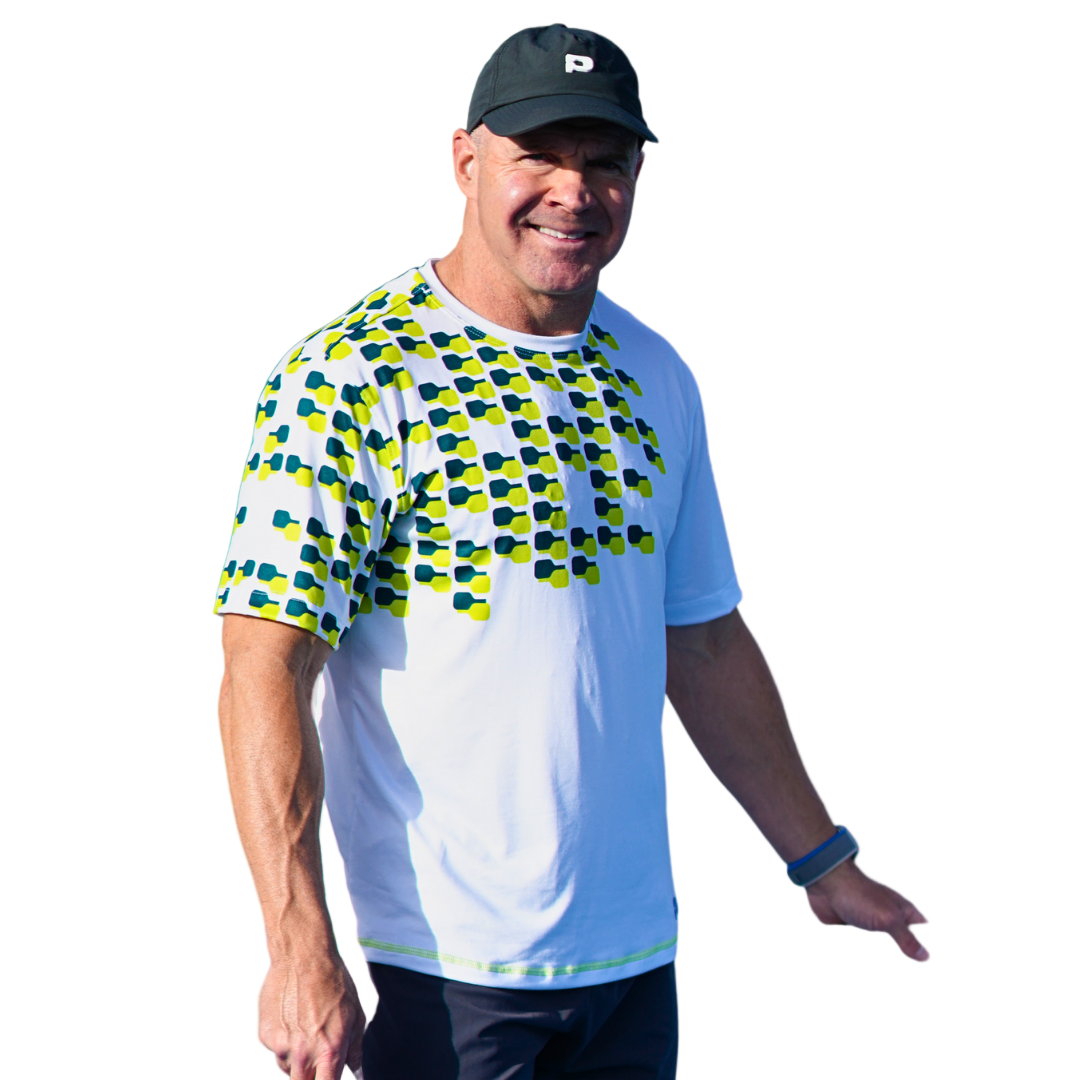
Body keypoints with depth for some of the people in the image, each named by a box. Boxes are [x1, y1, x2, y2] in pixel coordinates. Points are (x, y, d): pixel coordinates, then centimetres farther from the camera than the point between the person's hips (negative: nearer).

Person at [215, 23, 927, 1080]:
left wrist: (821, 861, 21)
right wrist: (300, 951, -23)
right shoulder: (349, 376, -11)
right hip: (444, 962, -6)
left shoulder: (655, 380, 10)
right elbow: (266, 666, -16)